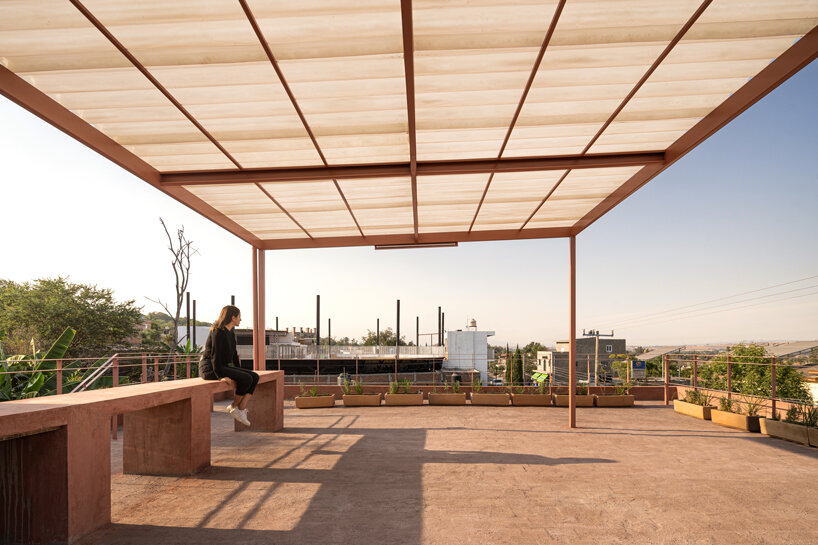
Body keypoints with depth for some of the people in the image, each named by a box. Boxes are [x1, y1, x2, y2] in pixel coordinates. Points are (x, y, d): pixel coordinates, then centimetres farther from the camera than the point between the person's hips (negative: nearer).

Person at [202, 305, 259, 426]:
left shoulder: (231, 332, 12)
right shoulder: (218, 332, -16)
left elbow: (233, 353, 18)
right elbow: (215, 355, -22)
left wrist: (239, 371, 13)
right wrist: (221, 376, -25)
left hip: (224, 366, 9)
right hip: (211, 369, -9)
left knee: (254, 376, -8)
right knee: (246, 379, -25)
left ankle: (241, 408, -11)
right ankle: (234, 406, -4)